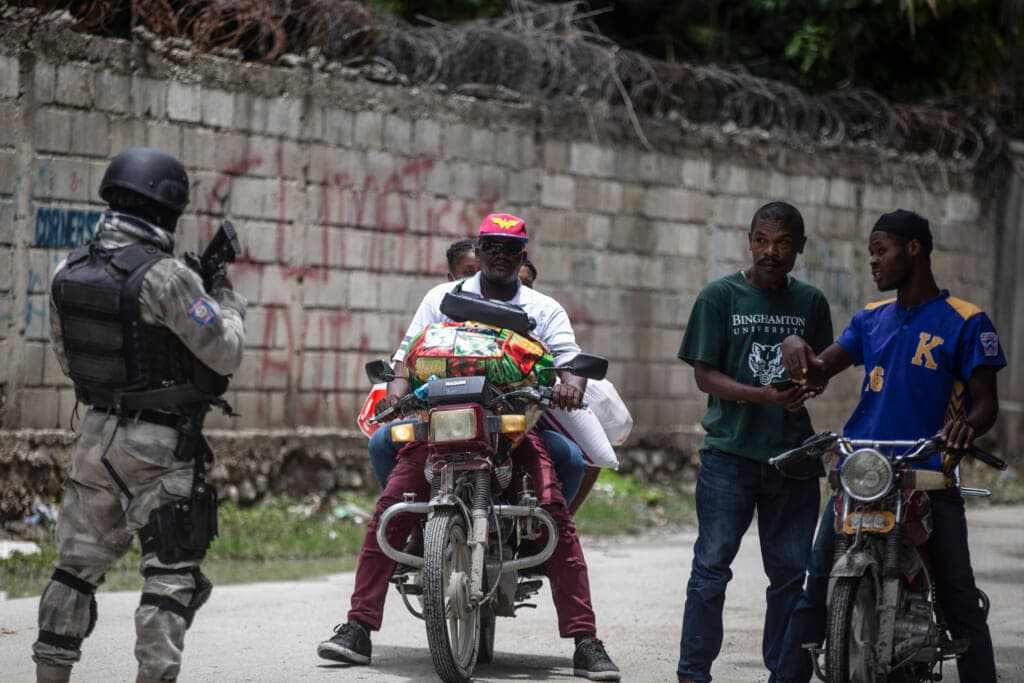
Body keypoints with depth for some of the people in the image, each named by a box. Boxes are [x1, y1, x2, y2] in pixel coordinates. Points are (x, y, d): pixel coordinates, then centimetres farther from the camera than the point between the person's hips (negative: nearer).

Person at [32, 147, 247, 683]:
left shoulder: (68, 272, 3)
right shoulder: (165, 277, -19)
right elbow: (225, 353, -14)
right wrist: (227, 301, 4)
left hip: (96, 433, 7)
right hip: (159, 445, -7)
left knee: (78, 562, 15)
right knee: (171, 569, -1)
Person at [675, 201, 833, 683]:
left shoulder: (811, 302, 11)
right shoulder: (720, 296, 0)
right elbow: (705, 375, -4)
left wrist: (801, 387, -9)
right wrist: (764, 395, -19)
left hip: (792, 455, 3)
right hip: (730, 451, -3)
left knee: (790, 572, 7)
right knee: (711, 567, -4)